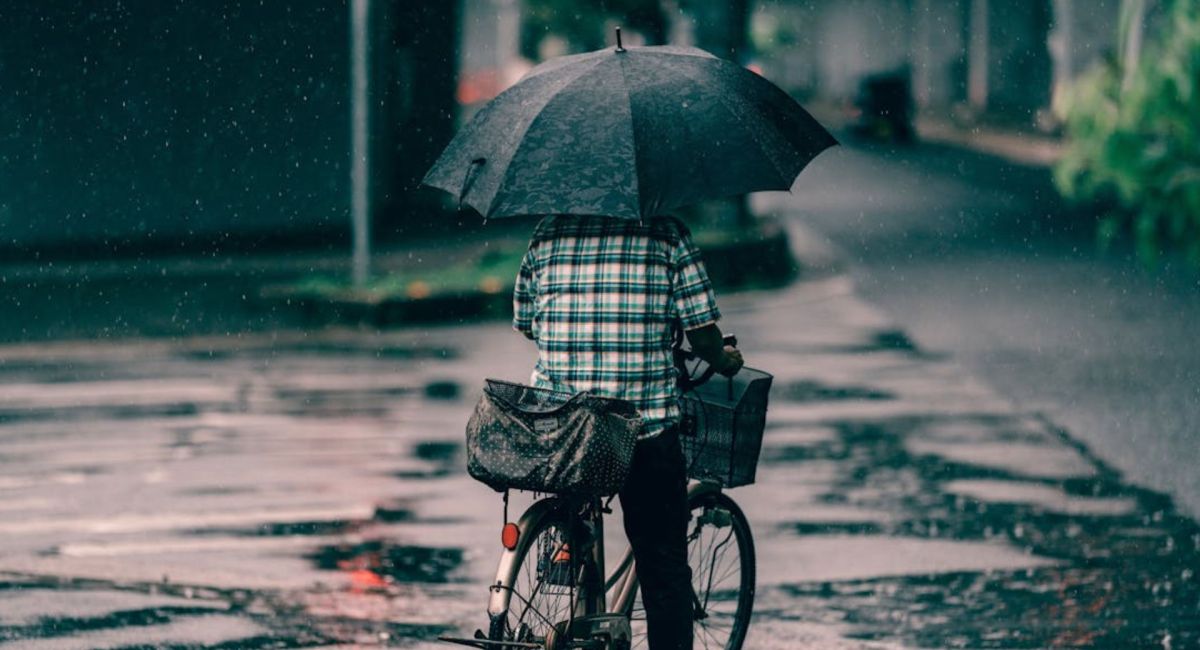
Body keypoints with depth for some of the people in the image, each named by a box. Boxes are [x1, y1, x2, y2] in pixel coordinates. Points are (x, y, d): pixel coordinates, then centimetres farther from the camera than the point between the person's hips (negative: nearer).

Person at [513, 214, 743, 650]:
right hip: (646, 423, -3)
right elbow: (702, 333, -6)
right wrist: (726, 363, 16)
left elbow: (524, 323, 13)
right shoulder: (666, 233, -5)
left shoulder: (548, 232, 5)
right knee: (664, 570, 6)